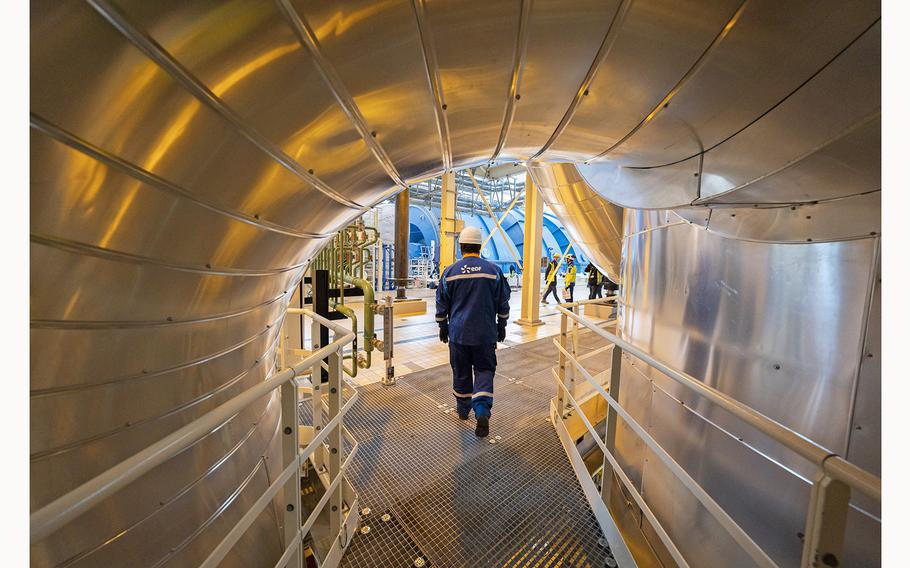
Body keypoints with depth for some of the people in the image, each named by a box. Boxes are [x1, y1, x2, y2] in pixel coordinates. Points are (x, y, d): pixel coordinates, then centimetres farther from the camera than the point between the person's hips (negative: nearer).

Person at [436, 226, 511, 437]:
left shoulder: (450, 272, -3)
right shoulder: (493, 271, -3)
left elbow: (441, 305, 4)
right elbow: (503, 303, 5)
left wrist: (443, 327, 16)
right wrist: (501, 326, 16)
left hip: (458, 332, 1)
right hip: (486, 333, 0)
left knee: (461, 372, 15)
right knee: (484, 371, 9)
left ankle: (463, 409, 31)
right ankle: (482, 412, -6)